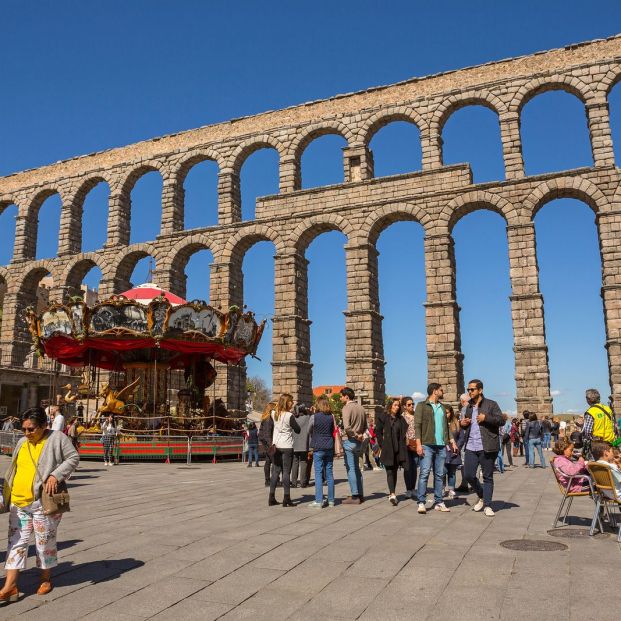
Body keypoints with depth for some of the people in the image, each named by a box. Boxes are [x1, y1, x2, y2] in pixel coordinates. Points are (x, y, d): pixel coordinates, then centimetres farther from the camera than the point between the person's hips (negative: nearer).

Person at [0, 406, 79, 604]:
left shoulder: (57, 438, -6)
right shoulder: (21, 443, 12)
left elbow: (73, 457, -7)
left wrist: (56, 475, -19)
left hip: (43, 502, -5)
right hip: (18, 502, 6)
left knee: (45, 541, 7)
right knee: (16, 542, 5)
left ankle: (46, 579, 25)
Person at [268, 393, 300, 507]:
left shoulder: (274, 414, 1)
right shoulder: (289, 416, -15)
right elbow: (298, 430, -8)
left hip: (276, 446, 5)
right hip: (287, 446, -5)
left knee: (275, 471, 11)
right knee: (286, 472, 0)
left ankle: (272, 498, 13)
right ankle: (286, 499, 2)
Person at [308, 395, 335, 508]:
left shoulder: (314, 417, -8)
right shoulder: (331, 416, 1)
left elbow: (309, 431, 7)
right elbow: (335, 431, 7)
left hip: (318, 448, -4)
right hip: (329, 448, 4)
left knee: (318, 474, 0)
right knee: (329, 474, 10)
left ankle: (319, 501, -1)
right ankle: (331, 500, 16)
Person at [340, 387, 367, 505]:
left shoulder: (347, 408, -13)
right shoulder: (361, 408, 10)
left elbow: (347, 427, -24)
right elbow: (365, 426, 16)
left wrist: (356, 435, -12)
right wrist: (360, 434, 6)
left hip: (350, 441, -8)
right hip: (358, 442, 8)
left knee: (350, 469, -2)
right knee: (356, 468, 15)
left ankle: (355, 496, 0)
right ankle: (360, 495, 19)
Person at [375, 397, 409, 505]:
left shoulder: (400, 419, 13)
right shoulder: (382, 417, -2)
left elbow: (404, 432, 16)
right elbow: (378, 432, -4)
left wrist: (403, 446, 5)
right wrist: (382, 445, -8)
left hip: (398, 449, 5)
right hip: (387, 450, -5)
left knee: (394, 472, 10)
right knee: (390, 472, -9)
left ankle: (391, 493, 20)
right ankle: (392, 494, -16)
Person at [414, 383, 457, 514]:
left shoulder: (442, 407, 20)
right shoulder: (422, 405, 0)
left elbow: (446, 426, 22)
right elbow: (417, 425, -6)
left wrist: (452, 441, 10)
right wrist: (418, 444, -15)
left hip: (441, 446, 6)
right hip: (427, 445, -6)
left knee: (439, 474, 7)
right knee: (425, 473, -8)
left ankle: (438, 502, 13)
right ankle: (421, 502, -5)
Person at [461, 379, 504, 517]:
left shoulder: (491, 404, 0)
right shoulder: (469, 407, 18)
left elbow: (501, 420, -8)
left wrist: (486, 417, -20)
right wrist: (463, 424, 8)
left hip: (487, 447, -5)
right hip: (471, 447, 5)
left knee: (488, 477, 1)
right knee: (468, 475, 2)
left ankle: (487, 505, 10)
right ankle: (482, 497, 25)